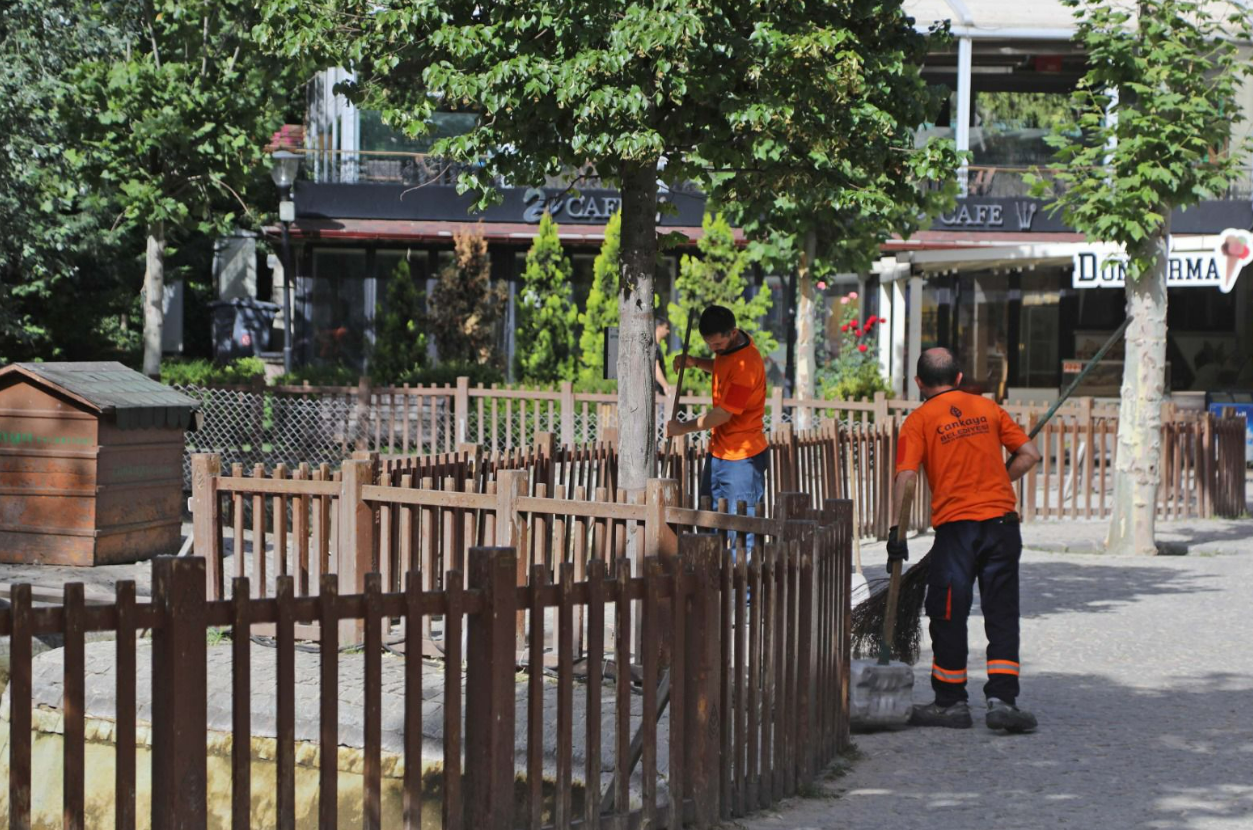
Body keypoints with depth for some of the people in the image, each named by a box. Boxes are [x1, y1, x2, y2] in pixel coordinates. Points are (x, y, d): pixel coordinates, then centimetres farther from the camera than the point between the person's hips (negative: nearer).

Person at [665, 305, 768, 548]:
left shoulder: (746, 363, -24)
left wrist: (683, 428, -10)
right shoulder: (727, 347, 4)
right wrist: (695, 362, 7)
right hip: (718, 451, 9)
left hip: (742, 457, -9)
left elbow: (722, 414, -23)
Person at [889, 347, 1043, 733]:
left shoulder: (919, 420, 1)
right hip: (1002, 521, 3)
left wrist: (896, 531, -9)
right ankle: (1002, 699, 0)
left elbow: (906, 477, -10)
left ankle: (952, 702, 14)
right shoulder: (987, 408, 12)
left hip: (956, 526, -3)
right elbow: (1029, 454, 9)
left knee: (948, 615, 7)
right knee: (1002, 614, 7)